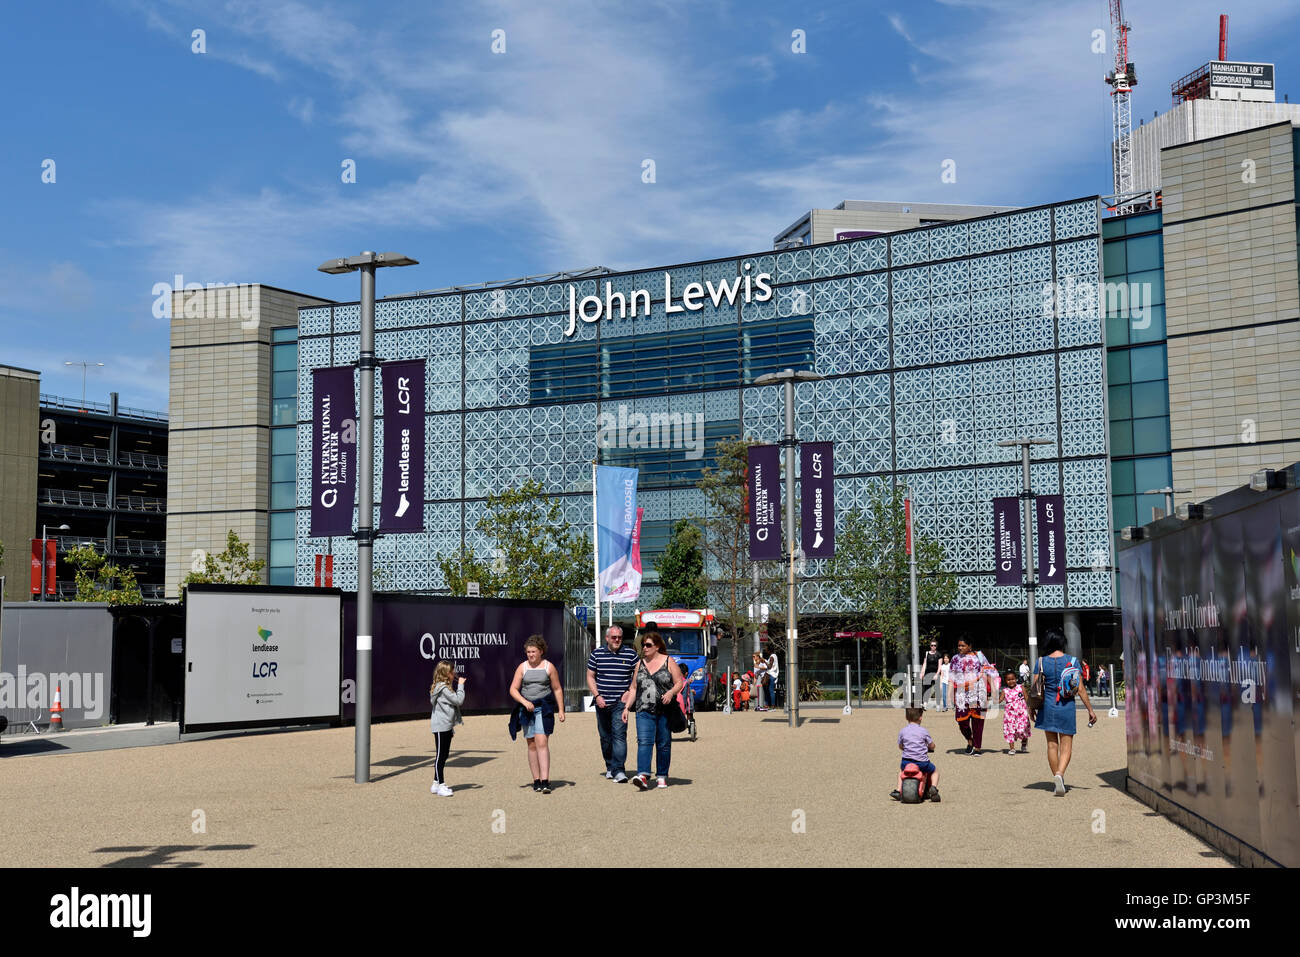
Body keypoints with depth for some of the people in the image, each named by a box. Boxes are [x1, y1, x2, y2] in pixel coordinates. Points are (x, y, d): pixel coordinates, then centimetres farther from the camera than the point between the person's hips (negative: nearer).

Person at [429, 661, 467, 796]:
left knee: (444, 755, 13)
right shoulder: (443, 688, -17)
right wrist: (461, 685, -11)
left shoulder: (446, 687, 15)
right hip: (441, 726, -10)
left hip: (447, 726, 10)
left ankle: (437, 784, 19)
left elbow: (455, 703, 20)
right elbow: (458, 700, -18)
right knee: (440, 755, -6)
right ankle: (440, 785, -3)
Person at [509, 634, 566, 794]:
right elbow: (513, 689, 3)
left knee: (542, 742, -15)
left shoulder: (549, 667, 4)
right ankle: (536, 780, 12)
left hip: (544, 708, -2)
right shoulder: (522, 667, 6)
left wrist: (561, 710, 6)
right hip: (527, 709, 3)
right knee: (532, 745, 5)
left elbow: (557, 689, 10)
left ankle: (545, 781, -20)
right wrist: (525, 702, -13)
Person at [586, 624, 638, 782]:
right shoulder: (596, 654, 6)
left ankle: (619, 770, -18)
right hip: (602, 703, 2)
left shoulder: (630, 654, 3)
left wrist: (630, 692, -4)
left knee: (619, 734, -14)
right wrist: (597, 695, -4)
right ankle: (610, 767, 25)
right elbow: (590, 677, 8)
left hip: (620, 702, -2)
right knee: (605, 737, 10)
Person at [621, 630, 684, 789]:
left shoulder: (668, 661, 4)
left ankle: (662, 776, 17)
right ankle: (643, 775, -25)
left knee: (664, 744, 4)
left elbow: (680, 682, 2)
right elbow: (633, 688, 17)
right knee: (644, 742, -14)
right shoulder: (640, 664, 14)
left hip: (665, 711, -2)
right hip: (644, 711, 2)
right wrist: (627, 707, 9)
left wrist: (671, 692, -18)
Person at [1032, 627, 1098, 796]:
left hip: (1048, 706, 1)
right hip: (1067, 707, -1)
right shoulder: (1072, 661, -5)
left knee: (1052, 745, 11)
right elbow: (1080, 689, -4)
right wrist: (1090, 710, 3)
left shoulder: (1041, 662, -4)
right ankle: (1060, 774, -21)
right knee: (1066, 746, 4)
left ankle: (1058, 782, 15)